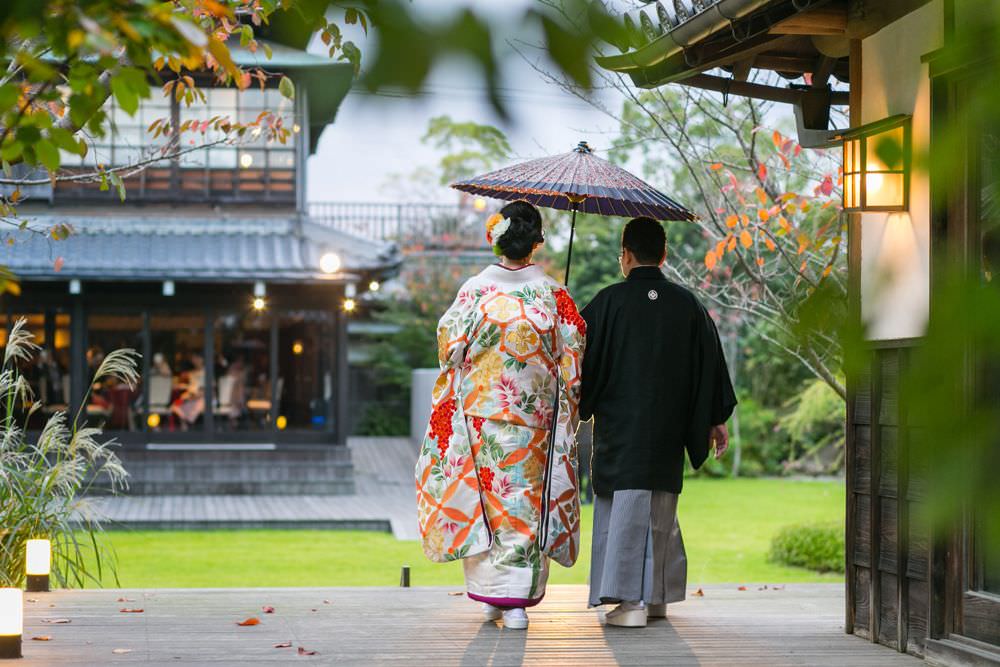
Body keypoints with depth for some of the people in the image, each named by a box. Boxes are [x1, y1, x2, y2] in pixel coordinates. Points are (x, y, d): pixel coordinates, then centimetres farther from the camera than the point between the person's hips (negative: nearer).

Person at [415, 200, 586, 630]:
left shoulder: (475, 290, -7)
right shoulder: (553, 294, -4)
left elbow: (449, 347, -2)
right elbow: (572, 356, -1)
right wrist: (566, 401, 13)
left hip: (481, 413, 0)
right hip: (534, 416, 0)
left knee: (483, 496, 10)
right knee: (525, 498, 5)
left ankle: (489, 593, 13)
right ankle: (515, 600, 1)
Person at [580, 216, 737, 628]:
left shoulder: (609, 302, -8)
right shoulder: (687, 305, 3)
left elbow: (585, 359, -4)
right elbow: (710, 362, 8)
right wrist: (716, 419, 16)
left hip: (620, 425, -3)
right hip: (668, 428, 3)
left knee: (625, 507, -1)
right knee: (660, 511, 14)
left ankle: (629, 599, -9)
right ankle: (656, 596, 19)